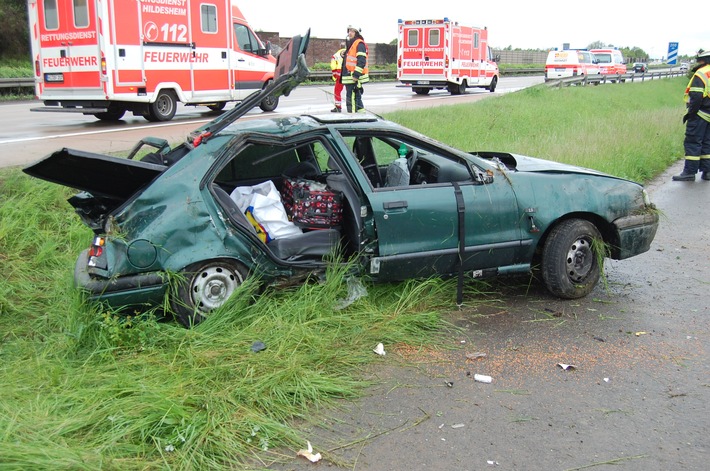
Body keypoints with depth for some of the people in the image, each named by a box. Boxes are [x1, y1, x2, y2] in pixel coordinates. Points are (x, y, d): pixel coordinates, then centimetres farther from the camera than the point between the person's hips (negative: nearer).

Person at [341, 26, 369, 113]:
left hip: (355, 78, -11)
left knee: (351, 99, -12)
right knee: (357, 98, 15)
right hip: (349, 78, 11)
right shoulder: (350, 44, 21)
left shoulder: (359, 44, -10)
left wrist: (356, 75, -25)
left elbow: (361, 61, -20)